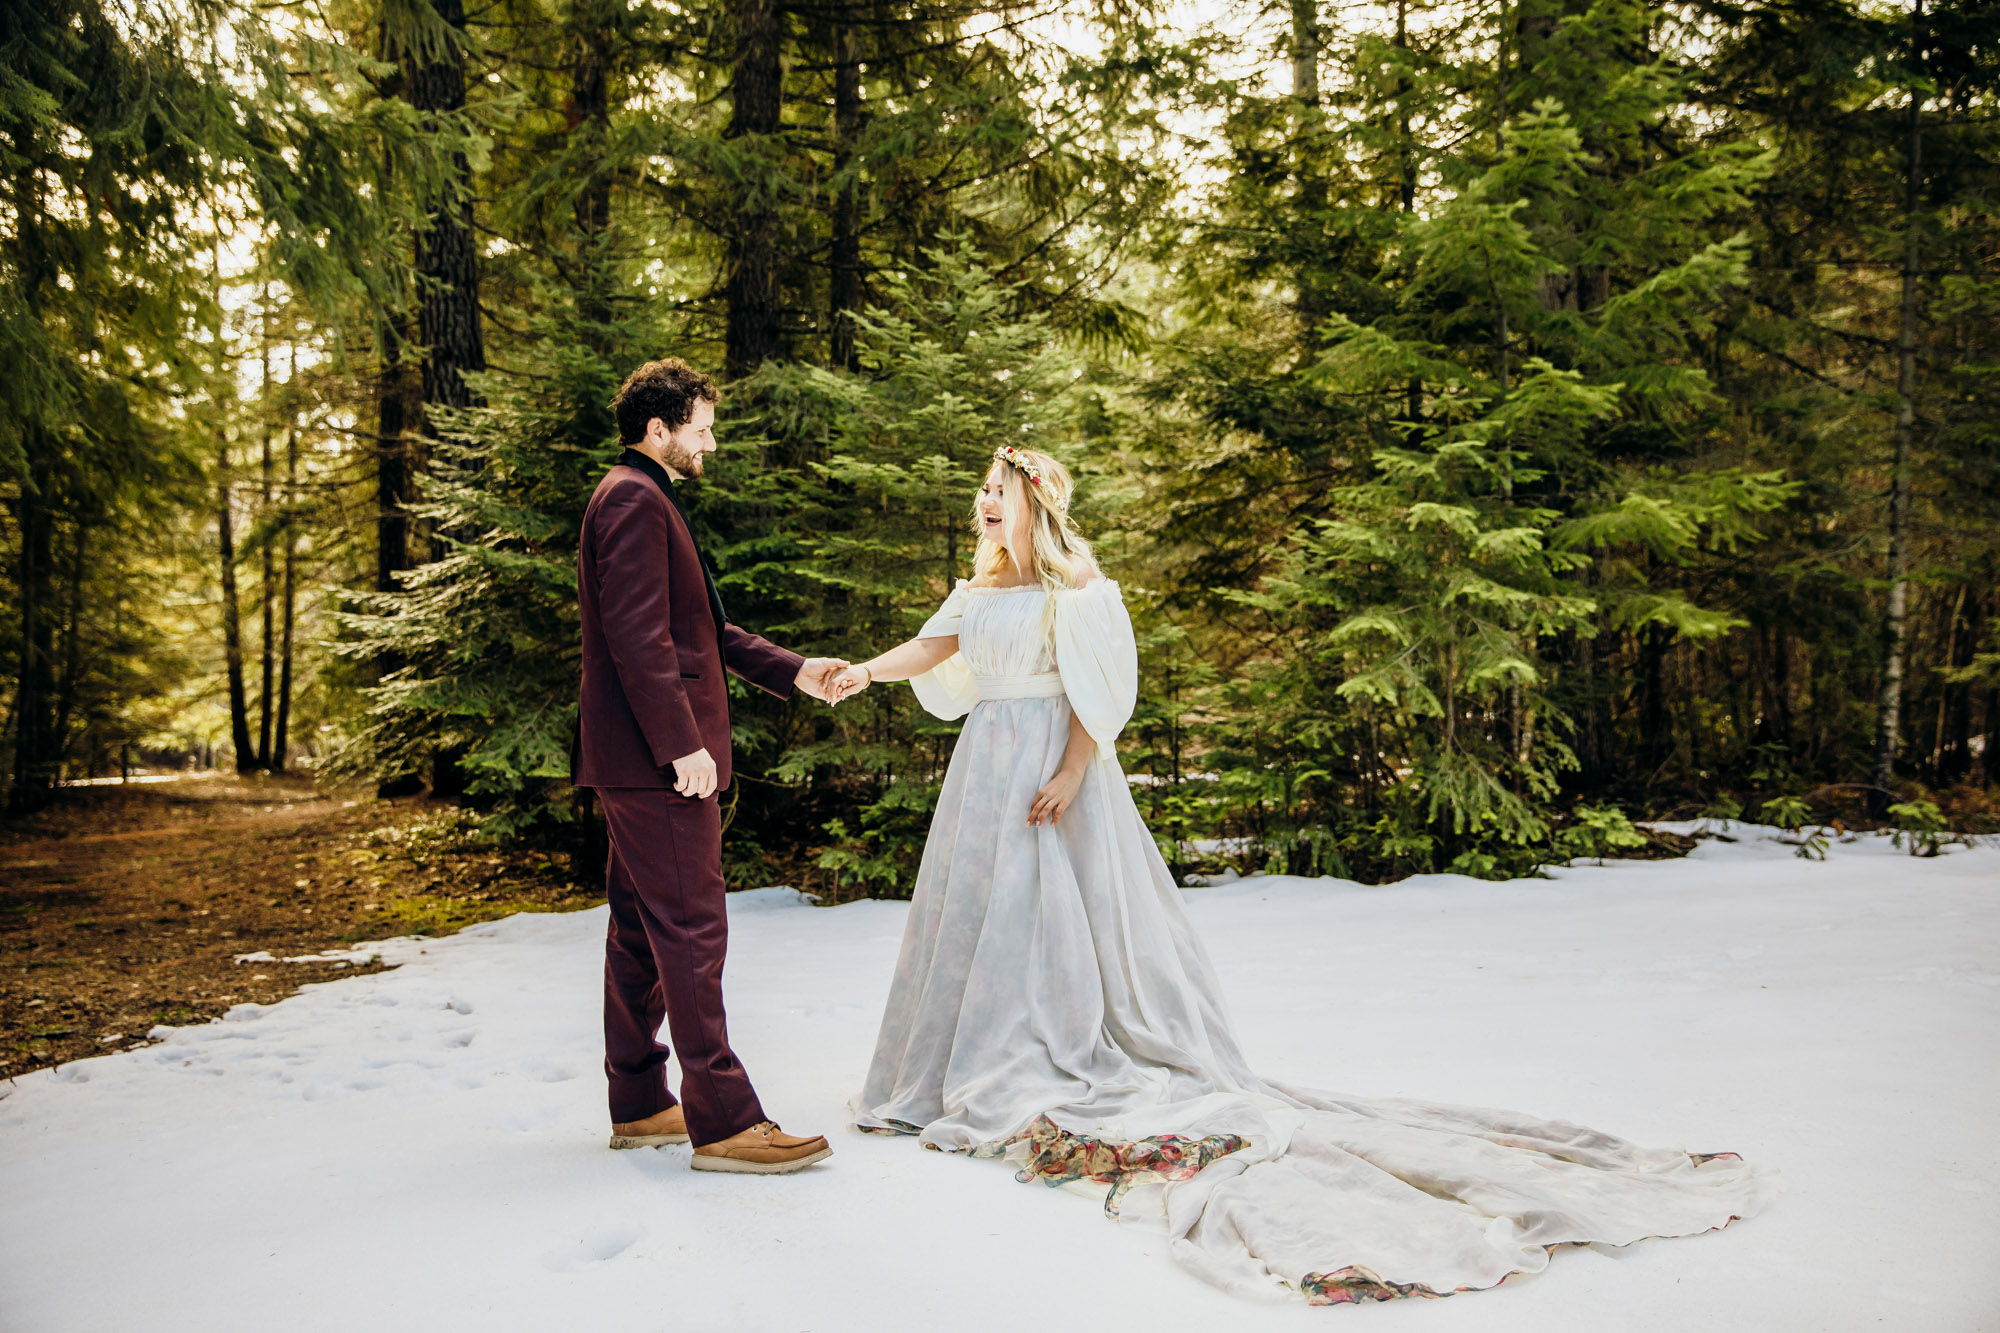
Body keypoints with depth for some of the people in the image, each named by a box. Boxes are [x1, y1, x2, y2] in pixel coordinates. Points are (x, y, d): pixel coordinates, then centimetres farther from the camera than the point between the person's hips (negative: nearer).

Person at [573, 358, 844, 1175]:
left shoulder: (645, 500, 23)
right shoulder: (635, 500, -11)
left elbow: (702, 628, 22)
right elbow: (638, 636, -20)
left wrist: (793, 673, 16)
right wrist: (683, 744, -22)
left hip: (641, 764, 11)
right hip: (657, 762, -11)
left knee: (640, 930, 13)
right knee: (691, 929, -9)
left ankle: (638, 1106, 22)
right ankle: (722, 1121, -4)